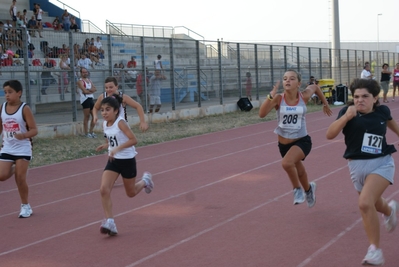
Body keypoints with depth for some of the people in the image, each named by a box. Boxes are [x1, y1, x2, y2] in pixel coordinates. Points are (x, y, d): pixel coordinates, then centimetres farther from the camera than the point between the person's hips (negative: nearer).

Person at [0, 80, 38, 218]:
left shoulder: (24, 109, -12)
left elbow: (34, 130, -13)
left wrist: (24, 135, -31)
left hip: (23, 149, -4)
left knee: (20, 179, -3)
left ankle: (25, 206, 14)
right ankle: (15, 169, 25)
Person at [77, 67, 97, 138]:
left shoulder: (89, 80, 20)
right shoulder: (80, 81, -4)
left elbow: (95, 89, 8)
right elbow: (85, 91, -15)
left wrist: (88, 90, -9)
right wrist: (91, 90, 1)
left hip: (91, 99, 8)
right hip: (85, 99, -8)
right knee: (87, 116, -6)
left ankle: (91, 131, 17)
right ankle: (86, 133, 0)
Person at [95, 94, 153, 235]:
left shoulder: (120, 123, -20)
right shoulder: (105, 124, 1)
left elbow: (133, 140, -28)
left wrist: (117, 148, -35)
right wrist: (106, 146, 1)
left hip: (127, 160, -5)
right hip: (113, 160, 6)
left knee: (131, 193, 13)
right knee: (104, 190, -14)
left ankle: (145, 180, 45)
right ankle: (109, 222, -11)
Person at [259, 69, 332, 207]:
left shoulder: (304, 96, -14)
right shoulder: (278, 98, -16)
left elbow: (315, 86, 9)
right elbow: (262, 114, -30)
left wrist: (325, 104, 18)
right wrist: (271, 96, -41)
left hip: (302, 141, -3)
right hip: (283, 143, 3)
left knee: (287, 163, -31)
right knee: (298, 171, 25)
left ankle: (297, 189, -3)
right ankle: (309, 189, 59)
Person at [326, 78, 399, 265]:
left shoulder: (382, 111, -4)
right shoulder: (348, 112, -9)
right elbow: (330, 135, -22)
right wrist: (346, 117, -34)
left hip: (381, 163, -2)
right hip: (357, 166, 2)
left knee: (365, 202, -25)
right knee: (373, 204, 23)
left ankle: (375, 250, -12)